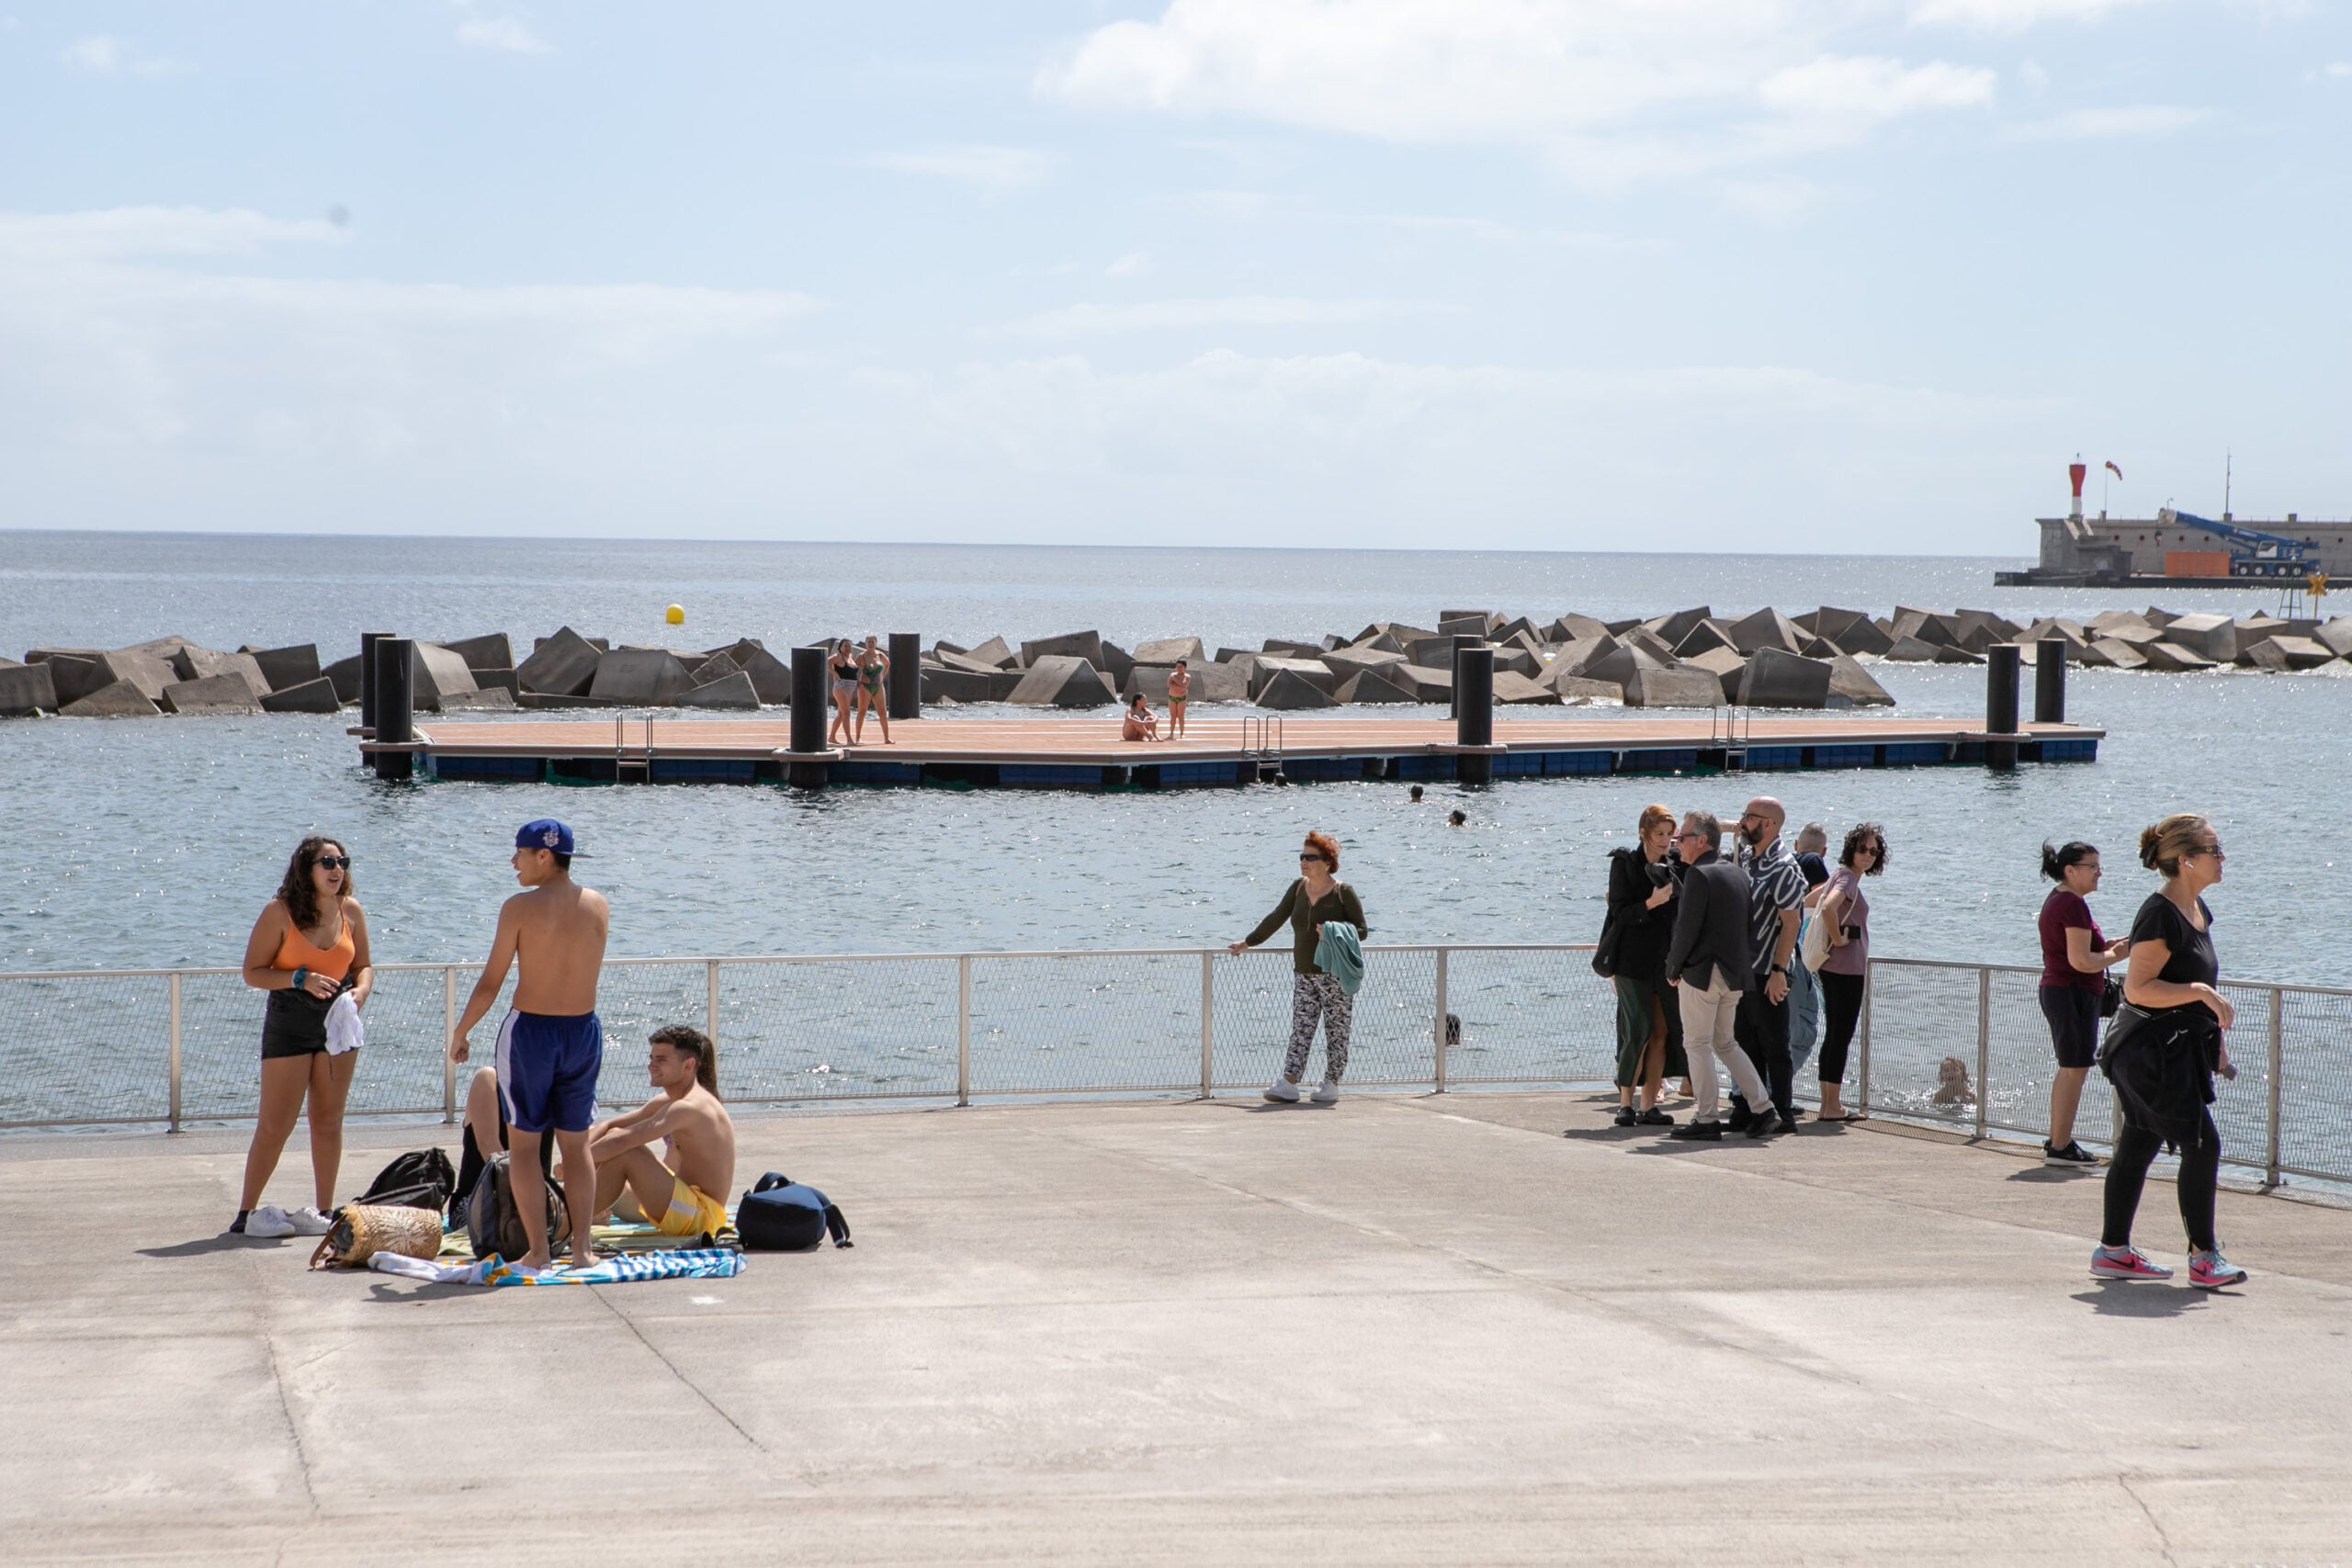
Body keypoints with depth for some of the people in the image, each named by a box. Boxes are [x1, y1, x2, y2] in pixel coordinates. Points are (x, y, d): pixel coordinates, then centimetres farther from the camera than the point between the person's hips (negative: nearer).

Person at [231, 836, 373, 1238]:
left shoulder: (350, 910, 3)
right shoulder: (280, 912, -10)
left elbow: (363, 965, 13)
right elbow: (252, 972, -9)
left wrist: (361, 990, -8)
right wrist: (300, 979, -22)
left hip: (338, 1020, 4)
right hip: (289, 1021, -4)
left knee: (328, 1121, 8)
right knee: (276, 1125, -4)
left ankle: (325, 1212, 15)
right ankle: (247, 1213, 4)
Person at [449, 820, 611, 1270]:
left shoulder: (521, 907, -12)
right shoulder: (599, 906, 1)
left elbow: (490, 983, -8)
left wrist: (460, 1032, 4)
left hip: (530, 1030, -4)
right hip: (584, 1030, 4)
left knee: (524, 1143, 6)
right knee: (577, 1143, 14)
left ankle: (538, 1250, 3)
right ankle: (582, 1246, 12)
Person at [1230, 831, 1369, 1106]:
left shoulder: (1343, 892, -5)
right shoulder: (1299, 888, 10)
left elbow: (1362, 929, -5)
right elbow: (1276, 919, 19)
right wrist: (1247, 943, 22)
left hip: (1335, 974, -5)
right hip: (1304, 974, 5)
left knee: (1336, 1031, 0)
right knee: (1300, 1030, -3)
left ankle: (1331, 1084, 7)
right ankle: (1288, 1085, -11)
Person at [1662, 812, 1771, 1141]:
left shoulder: (1699, 874, -14)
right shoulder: (1738, 873, 11)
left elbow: (1687, 928, -16)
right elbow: (1745, 925, 14)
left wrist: (1673, 968, -5)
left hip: (1701, 972, -8)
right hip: (1736, 972, 8)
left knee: (1697, 1045, -1)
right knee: (1724, 1043, 18)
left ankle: (1706, 1119, -1)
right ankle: (1762, 1107, 14)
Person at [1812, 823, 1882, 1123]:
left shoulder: (1843, 875, 15)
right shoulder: (1847, 877, -14)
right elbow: (1828, 907, -33)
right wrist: (1838, 938, -20)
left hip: (1833, 967, 10)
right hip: (1846, 966, -10)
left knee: (1834, 1034, 12)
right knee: (1842, 1034, -6)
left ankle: (1828, 1104, 15)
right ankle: (1833, 1107, -5)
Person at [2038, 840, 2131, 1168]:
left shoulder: (2056, 900, 14)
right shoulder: (2073, 905, -18)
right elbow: (2080, 961, -22)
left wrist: (2109, 946, 11)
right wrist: (2116, 956, -9)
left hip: (2055, 990, 11)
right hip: (2074, 994, -11)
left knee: (2069, 1069, 17)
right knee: (2075, 1070, -5)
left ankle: (2056, 1141, 22)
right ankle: (2060, 1147, -1)